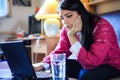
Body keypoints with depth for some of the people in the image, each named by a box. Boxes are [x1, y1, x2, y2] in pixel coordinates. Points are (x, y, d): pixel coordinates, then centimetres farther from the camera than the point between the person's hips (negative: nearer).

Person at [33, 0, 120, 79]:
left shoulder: (102, 27, -27)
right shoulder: (68, 28, -9)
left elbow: (93, 61, -34)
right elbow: (60, 51, -1)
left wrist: (72, 37, -35)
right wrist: (42, 65, -20)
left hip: (110, 66, -6)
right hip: (86, 64, 6)